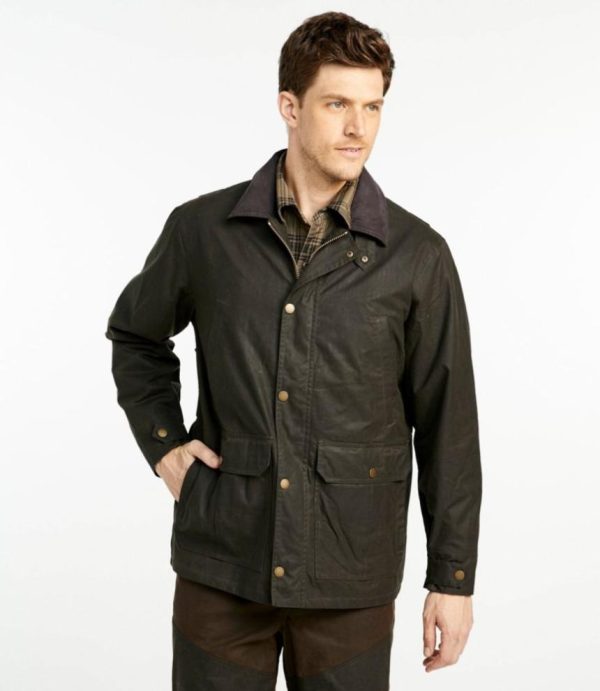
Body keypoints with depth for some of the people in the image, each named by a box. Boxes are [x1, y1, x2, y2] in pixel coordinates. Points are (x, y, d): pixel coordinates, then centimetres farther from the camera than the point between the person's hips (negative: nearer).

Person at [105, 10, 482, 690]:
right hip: (220, 565, 1)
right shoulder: (202, 228, -1)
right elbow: (135, 335, 18)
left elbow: (447, 424, 0)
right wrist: (163, 444, 6)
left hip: (351, 581, 0)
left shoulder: (418, 255, -4)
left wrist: (453, 577, 0)